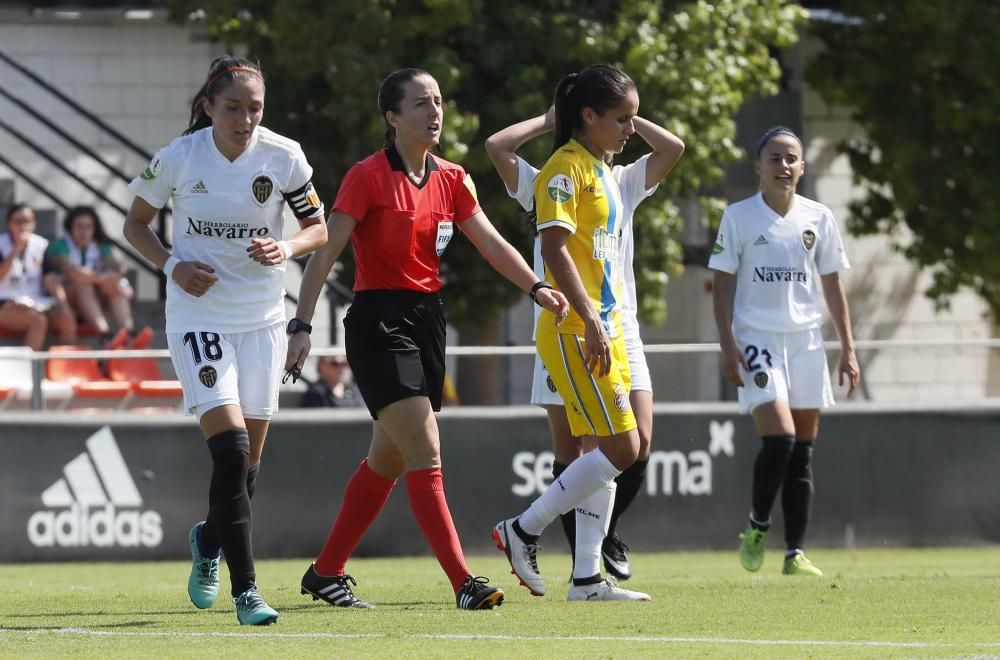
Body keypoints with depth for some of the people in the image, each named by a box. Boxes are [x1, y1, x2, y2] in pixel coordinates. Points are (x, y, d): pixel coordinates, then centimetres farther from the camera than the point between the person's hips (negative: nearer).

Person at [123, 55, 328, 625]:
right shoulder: (176, 159, -9)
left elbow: (319, 229, 5)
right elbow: (136, 224, 6)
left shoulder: (284, 156, -6)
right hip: (199, 316, -3)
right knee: (230, 450, -17)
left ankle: (209, 541, 41)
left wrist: (286, 248, -16)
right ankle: (246, 589, -14)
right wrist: (172, 264, -12)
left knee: (248, 459, 10)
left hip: (262, 320, 3)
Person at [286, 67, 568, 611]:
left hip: (427, 318, 8)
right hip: (378, 321, -8)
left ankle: (326, 572, 25)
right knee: (425, 452, -15)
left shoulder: (451, 180, 9)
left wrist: (536, 287, -13)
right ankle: (463, 583, -20)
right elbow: (326, 252, -12)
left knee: (388, 459, 13)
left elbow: (492, 244, 4)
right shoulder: (368, 177, -10)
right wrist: (302, 326, -18)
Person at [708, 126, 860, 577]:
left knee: (802, 454, 3)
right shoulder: (739, 217, -1)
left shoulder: (819, 218, 7)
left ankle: (795, 553, 7)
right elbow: (723, 285, 0)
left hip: (806, 341, 4)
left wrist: (847, 348, 8)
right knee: (779, 438, -19)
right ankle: (756, 527, 3)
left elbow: (832, 286, 13)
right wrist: (727, 346, -9)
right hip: (757, 339, -4)